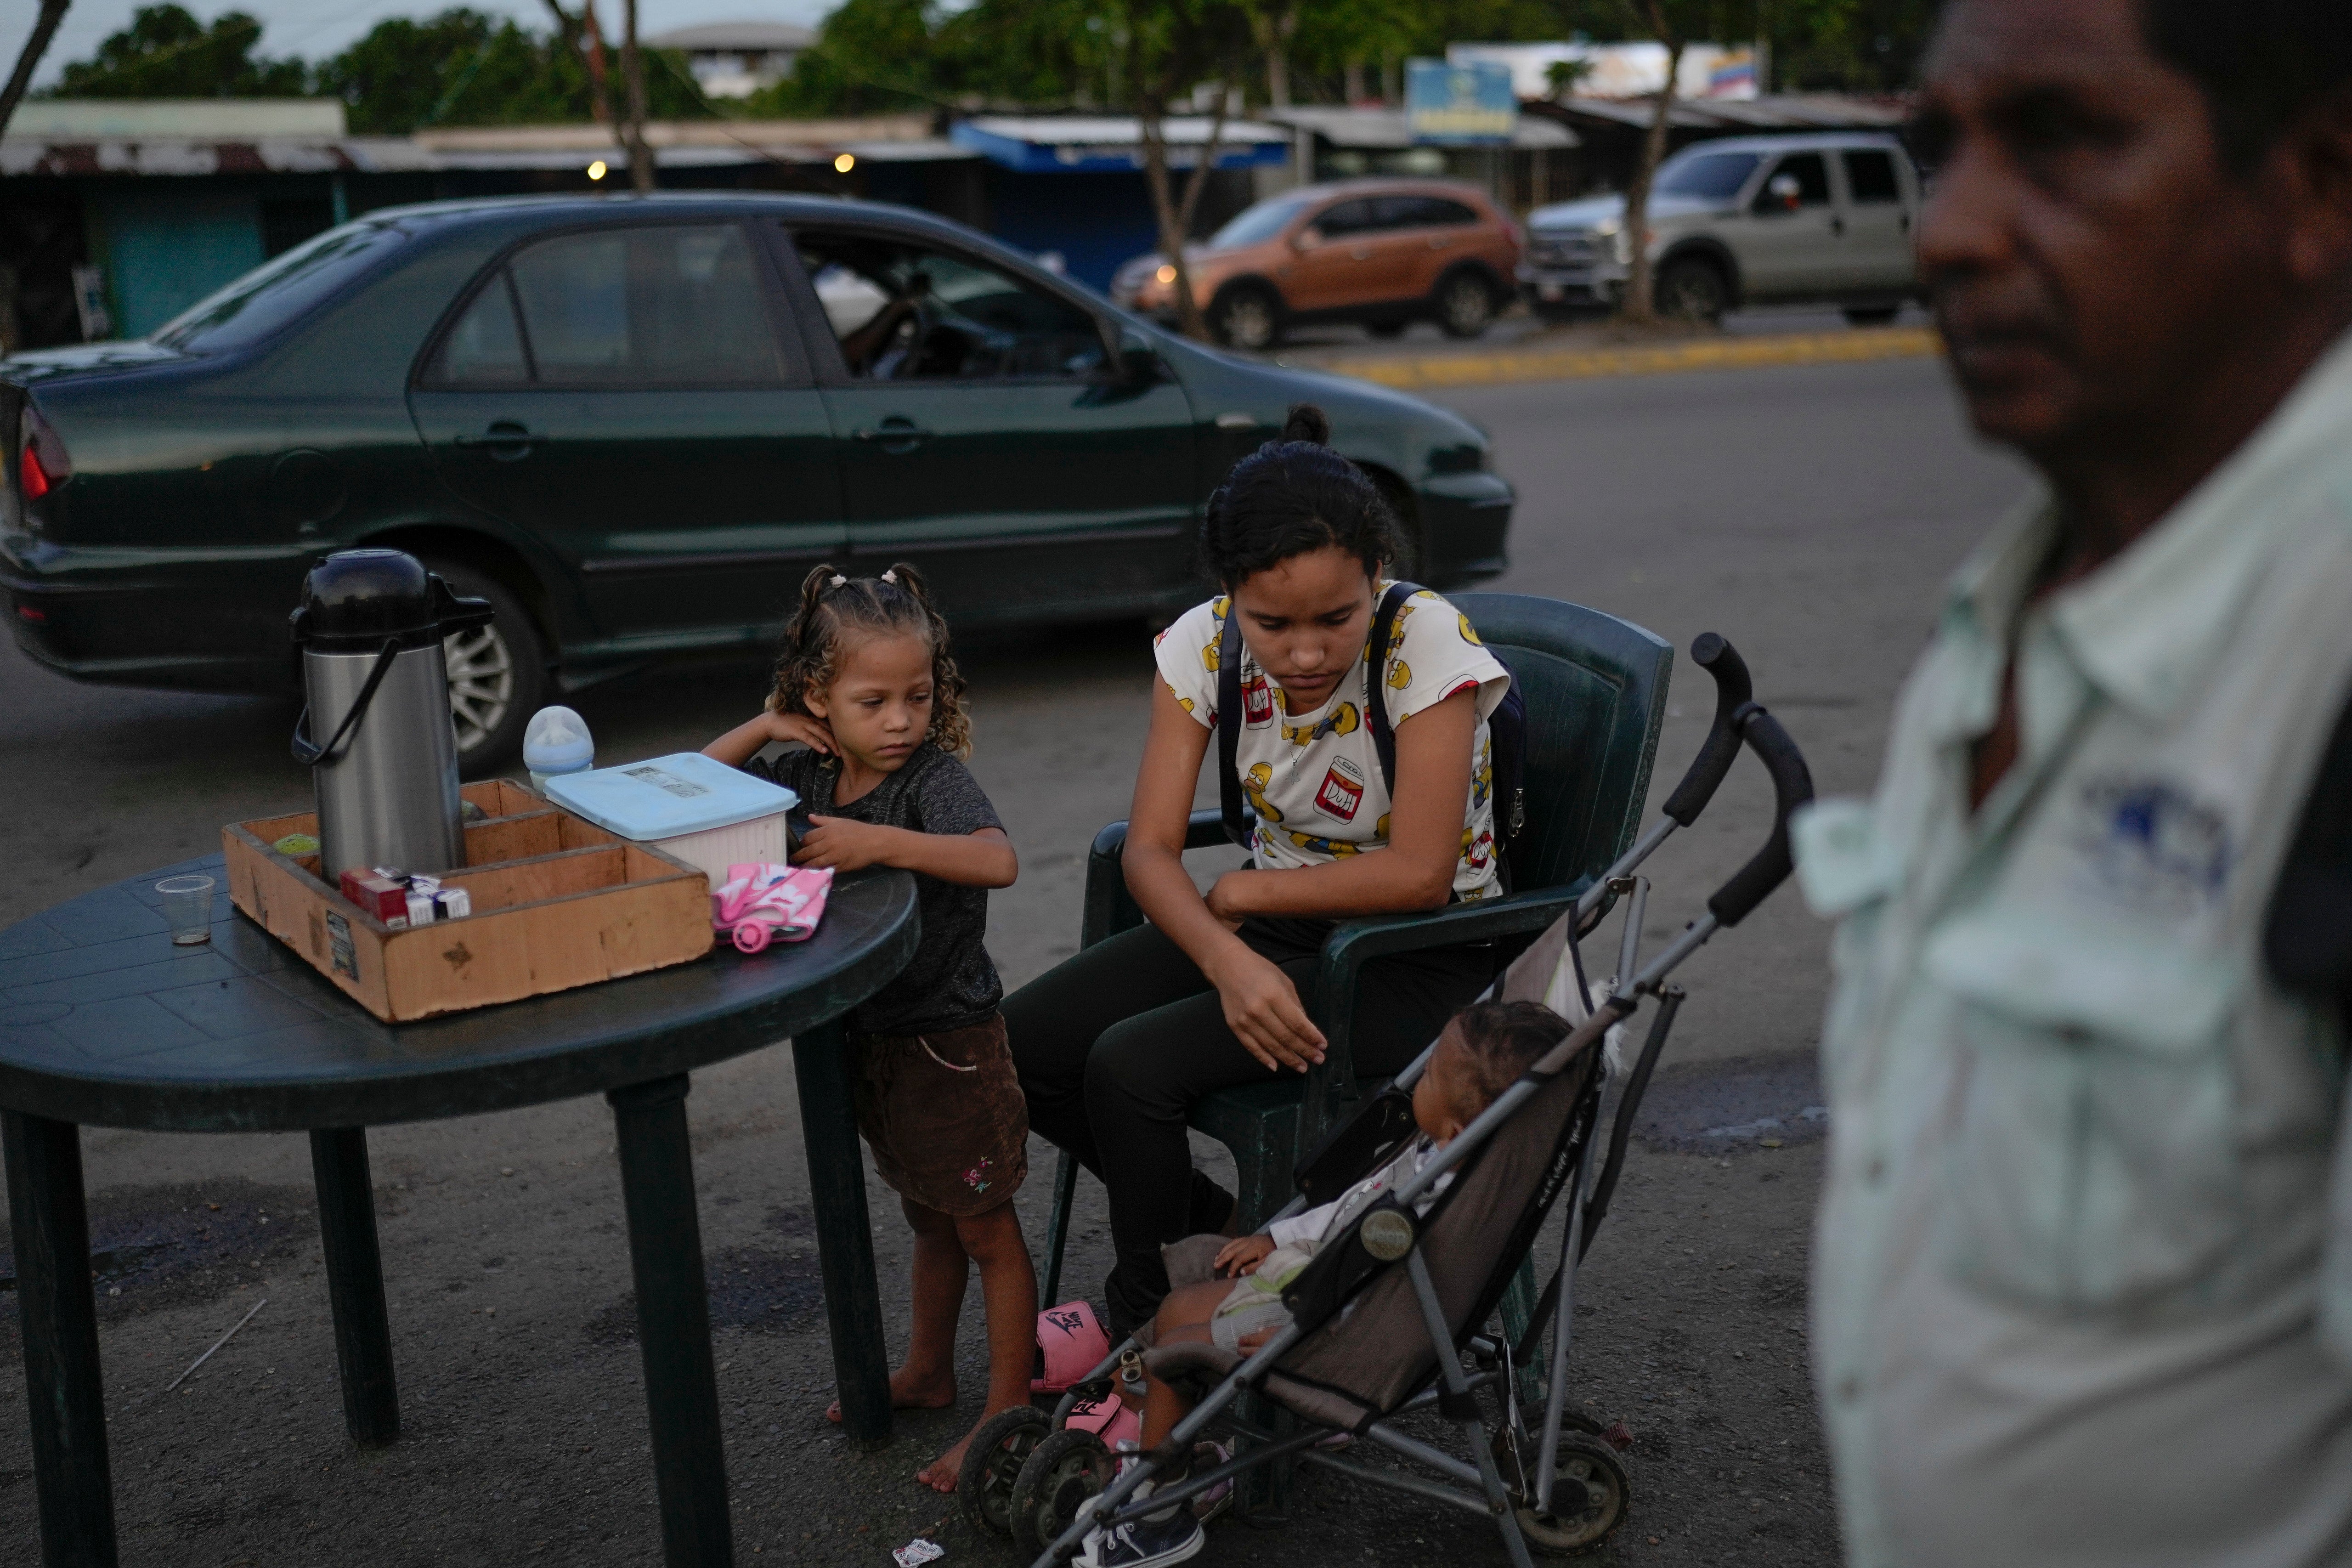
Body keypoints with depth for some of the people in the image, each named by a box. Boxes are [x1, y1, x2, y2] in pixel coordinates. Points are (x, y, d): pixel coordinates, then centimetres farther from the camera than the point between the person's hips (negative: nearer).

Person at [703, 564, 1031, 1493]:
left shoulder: (933, 778, -20)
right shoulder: (808, 776, 0)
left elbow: (996, 859, -38)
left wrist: (880, 843, -44)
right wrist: (760, 730, -6)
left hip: (948, 1040, -7)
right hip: (870, 1036, 7)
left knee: (987, 1230, 6)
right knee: (929, 1219, 24)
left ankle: (1007, 1414, 16)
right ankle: (927, 1373, 40)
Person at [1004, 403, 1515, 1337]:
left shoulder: (1427, 644, -23)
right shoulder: (1205, 644, -9)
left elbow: (1420, 873, -25)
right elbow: (1151, 849, -11)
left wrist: (1246, 894, -15)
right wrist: (1229, 960, -31)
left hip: (1421, 954, -6)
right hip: (1274, 931, 6)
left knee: (1132, 1065, -24)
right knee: (1019, 1047, -8)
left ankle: (1151, 1345, 1)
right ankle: (1219, 1231, 14)